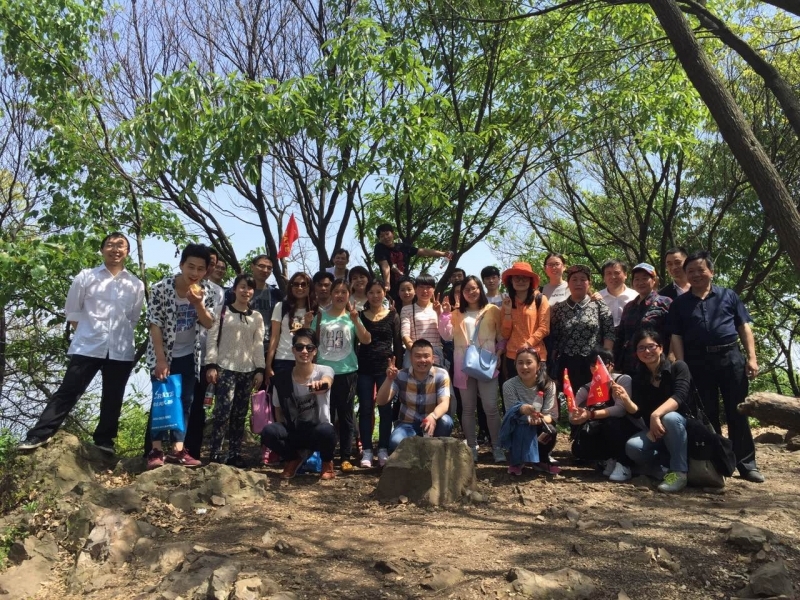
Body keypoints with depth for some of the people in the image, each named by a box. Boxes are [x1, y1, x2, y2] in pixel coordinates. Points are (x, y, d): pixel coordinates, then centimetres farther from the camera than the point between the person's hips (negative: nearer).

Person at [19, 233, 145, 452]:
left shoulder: (136, 285, 8)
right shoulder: (86, 277, 5)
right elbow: (72, 311, 7)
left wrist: (121, 336, 9)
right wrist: (87, 334, 3)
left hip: (121, 351, 2)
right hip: (87, 347, -2)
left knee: (112, 399, 8)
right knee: (68, 391, -1)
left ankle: (104, 441, 20)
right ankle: (39, 434, 7)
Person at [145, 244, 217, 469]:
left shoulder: (206, 291, -7)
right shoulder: (161, 288, -18)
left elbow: (209, 324, -8)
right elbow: (155, 325, -17)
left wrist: (197, 303, -26)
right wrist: (161, 359, -20)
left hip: (189, 355, 4)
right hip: (163, 354, -4)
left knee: (185, 401, 4)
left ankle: (178, 450, 9)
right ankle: (156, 451, 3)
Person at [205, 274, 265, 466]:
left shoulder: (257, 317, 12)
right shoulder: (222, 311, 2)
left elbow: (258, 345, 11)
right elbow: (212, 339, -2)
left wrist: (260, 370, 4)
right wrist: (211, 365, -9)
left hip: (248, 371, 4)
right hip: (225, 368, -4)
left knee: (240, 414, 5)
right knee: (224, 410, -12)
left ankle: (235, 453, 12)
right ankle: (215, 453, -4)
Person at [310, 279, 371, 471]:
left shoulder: (352, 317, 2)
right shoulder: (321, 316, 3)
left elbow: (366, 340, -9)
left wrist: (355, 320, -21)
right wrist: (307, 325, -12)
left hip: (347, 372, 0)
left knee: (345, 415, 7)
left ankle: (346, 457, 13)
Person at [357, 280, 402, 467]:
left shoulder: (393, 316, 4)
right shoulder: (360, 315, 5)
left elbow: (397, 344, 3)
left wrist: (399, 367, -4)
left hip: (386, 368, -1)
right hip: (364, 369, 1)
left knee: (385, 408, 2)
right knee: (365, 409, 3)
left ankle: (383, 450, 10)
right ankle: (366, 451, 8)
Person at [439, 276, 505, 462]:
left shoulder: (493, 310, 6)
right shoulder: (456, 314, 15)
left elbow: (503, 336, 6)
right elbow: (447, 336, 3)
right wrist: (445, 314, -6)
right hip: (464, 365, 3)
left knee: (491, 407, -5)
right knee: (468, 408, 7)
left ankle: (497, 447, 5)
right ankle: (472, 447, 15)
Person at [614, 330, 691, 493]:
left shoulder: (678, 367, -8)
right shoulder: (639, 378, 4)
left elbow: (679, 397, -25)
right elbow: (637, 412, -4)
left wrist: (656, 414, -41)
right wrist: (625, 399, -26)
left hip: (684, 425, -3)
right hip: (655, 432, 3)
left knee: (669, 418, -37)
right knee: (632, 447, -27)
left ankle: (679, 472, -25)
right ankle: (669, 468, -5)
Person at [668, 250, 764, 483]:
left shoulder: (728, 295, 8)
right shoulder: (679, 303, 8)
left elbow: (744, 327, 6)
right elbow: (676, 337, 4)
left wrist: (751, 357, -3)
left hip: (731, 357, 0)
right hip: (698, 362, 0)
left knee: (737, 412, 3)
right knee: (707, 414, 7)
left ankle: (747, 463, 10)